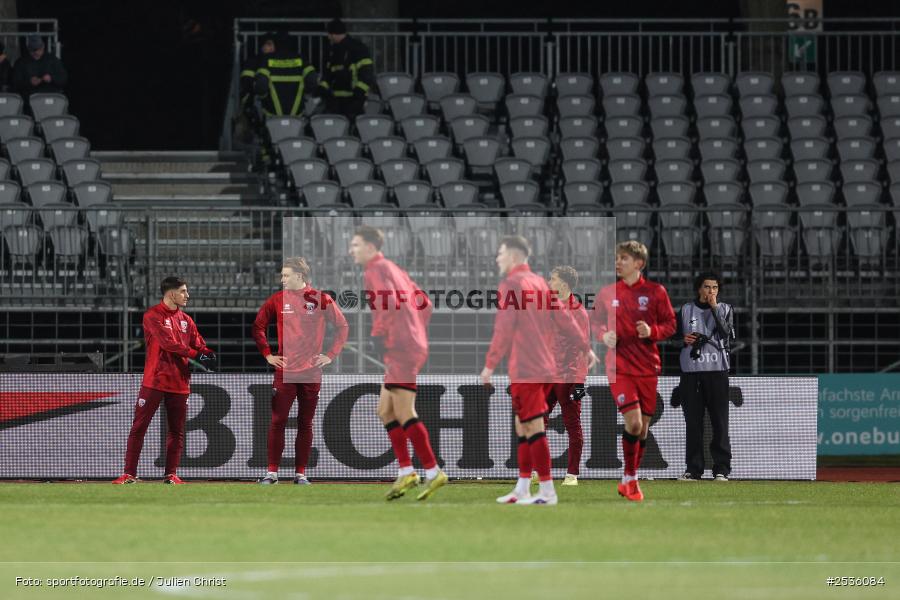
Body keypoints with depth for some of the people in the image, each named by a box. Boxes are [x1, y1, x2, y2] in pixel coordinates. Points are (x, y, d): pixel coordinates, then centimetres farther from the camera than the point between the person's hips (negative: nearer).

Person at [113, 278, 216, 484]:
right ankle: (130, 474, -4)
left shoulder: (186, 320, 15)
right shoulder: (153, 316, -6)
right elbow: (168, 342, -17)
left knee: (176, 430, 6)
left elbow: (199, 345, 12)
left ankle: (171, 474, 12)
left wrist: (208, 354, -12)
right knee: (139, 426, -5)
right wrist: (196, 355, -18)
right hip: (155, 380, -6)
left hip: (179, 382, 6)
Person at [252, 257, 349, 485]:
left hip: (311, 370, -1)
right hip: (285, 370, 1)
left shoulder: (321, 299, 0)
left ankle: (300, 472, 9)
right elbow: (258, 326, 13)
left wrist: (330, 355, 2)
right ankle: (272, 472, -2)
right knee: (277, 421, -5)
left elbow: (342, 327, 8)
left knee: (305, 423, 4)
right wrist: (267, 354, 6)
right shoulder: (277, 299, 4)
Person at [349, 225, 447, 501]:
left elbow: (390, 303, -22)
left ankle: (433, 472, -12)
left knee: (404, 413, -10)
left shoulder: (375, 270, -7)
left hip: (401, 348, -10)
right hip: (414, 346, 10)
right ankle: (406, 472, 9)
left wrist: (378, 335, -14)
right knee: (385, 410, 12)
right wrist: (418, 332, 20)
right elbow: (424, 302, 24)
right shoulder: (394, 269, 22)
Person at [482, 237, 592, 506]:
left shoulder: (511, 284, -9)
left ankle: (547, 491, -10)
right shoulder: (539, 282, 15)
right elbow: (563, 319, 15)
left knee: (533, 428, -8)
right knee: (523, 426, 14)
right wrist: (586, 348, 20)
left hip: (525, 370, -9)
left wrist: (490, 365, -11)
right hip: (546, 367, 9)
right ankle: (522, 489, 18)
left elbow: (503, 329, -14)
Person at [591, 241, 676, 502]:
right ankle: (630, 479, -1)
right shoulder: (607, 293, 2)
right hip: (619, 367, -1)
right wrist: (604, 335, -8)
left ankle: (630, 482, 23)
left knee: (643, 426, 7)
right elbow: (594, 322, 13)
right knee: (633, 422, -16)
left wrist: (652, 331, -15)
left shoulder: (656, 292, 0)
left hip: (648, 367, 1)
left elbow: (670, 324, 4)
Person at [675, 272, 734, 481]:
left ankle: (722, 468, -3)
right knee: (692, 422, 3)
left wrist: (714, 308, -10)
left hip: (717, 371, -2)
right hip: (691, 371, 2)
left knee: (720, 421, -6)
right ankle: (693, 469, 8)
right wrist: (683, 338, -3)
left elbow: (727, 332, -9)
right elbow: (674, 332, 19)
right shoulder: (686, 310, 12)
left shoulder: (725, 309, 7)